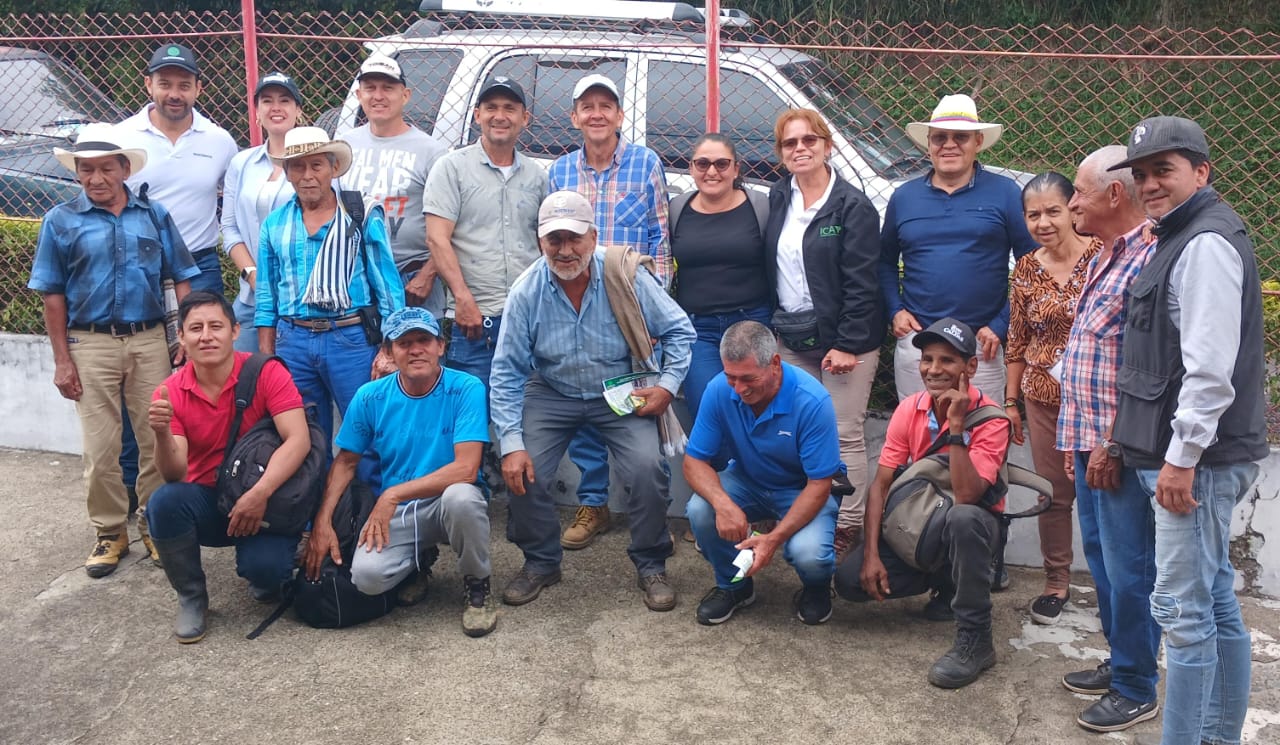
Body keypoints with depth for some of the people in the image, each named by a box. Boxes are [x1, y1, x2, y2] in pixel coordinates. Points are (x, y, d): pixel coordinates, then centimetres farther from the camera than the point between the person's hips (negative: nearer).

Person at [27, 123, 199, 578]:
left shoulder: (154, 215, 7)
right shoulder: (61, 221, 3)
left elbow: (182, 279, 7)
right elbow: (53, 295, 2)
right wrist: (62, 360, -3)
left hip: (150, 340, 1)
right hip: (91, 344, -1)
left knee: (159, 441, 5)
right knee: (101, 449, 3)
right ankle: (110, 532, 17)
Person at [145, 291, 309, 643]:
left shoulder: (266, 373, -13)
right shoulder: (170, 393, -6)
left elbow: (298, 440, -22)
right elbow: (175, 475, -13)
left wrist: (260, 494, -34)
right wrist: (162, 435, -34)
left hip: (265, 502, -3)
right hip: (206, 501, 3)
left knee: (263, 567, -29)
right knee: (164, 501, -28)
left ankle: (266, 570, 12)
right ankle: (191, 598, -3)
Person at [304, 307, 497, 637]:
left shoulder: (466, 388, -15)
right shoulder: (369, 397, -3)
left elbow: (466, 469, -23)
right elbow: (345, 463, 7)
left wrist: (393, 494, -22)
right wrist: (322, 523, -5)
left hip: (447, 504, -3)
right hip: (394, 511, 3)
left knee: (461, 496, -39)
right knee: (367, 576, -27)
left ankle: (477, 584, -7)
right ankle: (417, 561, 13)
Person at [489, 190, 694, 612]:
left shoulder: (625, 277, -15)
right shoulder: (526, 292, -14)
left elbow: (679, 331, -3)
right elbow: (506, 373, -10)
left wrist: (668, 385, -16)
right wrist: (511, 443, -18)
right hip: (551, 393, 1)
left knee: (646, 467, -22)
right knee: (522, 472, -16)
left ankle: (651, 565, 3)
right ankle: (541, 562, 12)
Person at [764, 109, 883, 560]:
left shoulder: (853, 207, -10)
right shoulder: (778, 199, 8)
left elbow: (861, 283, -14)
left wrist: (847, 344, -17)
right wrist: (771, 327, 7)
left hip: (843, 338, -6)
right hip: (792, 340, 6)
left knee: (844, 436, 0)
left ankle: (848, 527, 11)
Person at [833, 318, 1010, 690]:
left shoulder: (990, 420, -20)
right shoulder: (909, 410, -6)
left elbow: (966, 497, -33)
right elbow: (881, 485, -8)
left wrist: (956, 426, -34)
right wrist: (871, 555, -17)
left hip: (971, 529, -5)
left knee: (963, 518, -42)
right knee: (850, 579, -16)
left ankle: (975, 640, -25)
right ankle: (944, 581, 10)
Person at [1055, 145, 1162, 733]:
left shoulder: (1146, 260, -17)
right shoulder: (1105, 259, 15)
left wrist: (1110, 444, -20)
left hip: (1119, 448, -10)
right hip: (1091, 442, 10)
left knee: (1127, 568, 1)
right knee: (1101, 556, 19)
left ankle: (1136, 691, 15)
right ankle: (1120, 662, 34)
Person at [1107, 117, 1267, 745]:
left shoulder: (1207, 242, -14)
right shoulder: (1182, 237, 18)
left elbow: (1211, 364, -22)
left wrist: (1183, 455, -20)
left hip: (1199, 458, -11)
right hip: (1191, 454, 11)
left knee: (1183, 610, -6)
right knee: (1216, 601, 17)